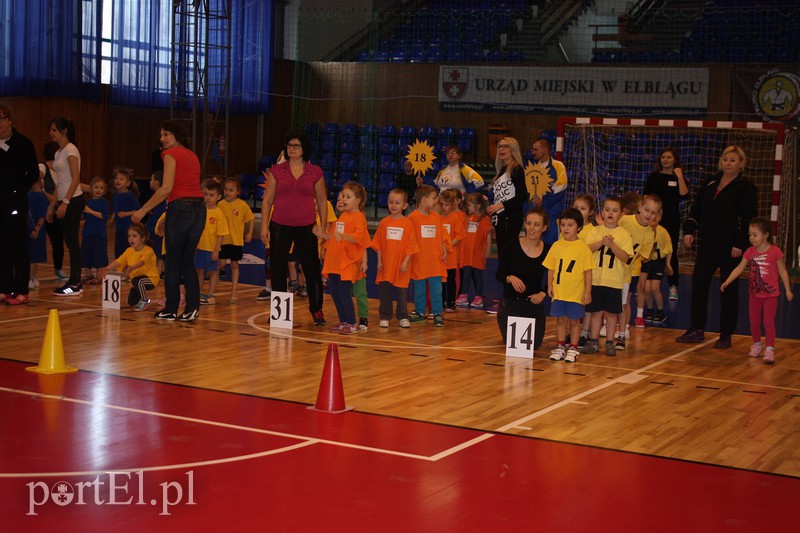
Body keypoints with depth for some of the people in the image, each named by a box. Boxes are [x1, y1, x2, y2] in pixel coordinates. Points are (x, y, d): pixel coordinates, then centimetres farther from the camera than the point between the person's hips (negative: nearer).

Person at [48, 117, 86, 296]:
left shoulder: (70, 150, -10)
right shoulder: (59, 152, 16)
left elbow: (76, 179, -16)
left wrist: (65, 202, -20)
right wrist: (53, 204, 17)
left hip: (73, 200, -9)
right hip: (64, 201, 9)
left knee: (72, 242, -6)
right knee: (70, 242, 9)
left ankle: (75, 284, -2)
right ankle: (74, 282, 13)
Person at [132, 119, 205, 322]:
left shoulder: (171, 154, -3)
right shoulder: (192, 156, 19)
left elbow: (167, 188, -13)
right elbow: (191, 185, 15)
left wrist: (143, 210, -8)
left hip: (180, 207, -7)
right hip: (199, 208, 7)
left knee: (173, 261, 4)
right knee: (187, 261, 13)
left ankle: (171, 309, 9)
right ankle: (192, 307, 5)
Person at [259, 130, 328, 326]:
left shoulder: (315, 172, 3)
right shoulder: (276, 171, 3)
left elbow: (322, 201, 7)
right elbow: (267, 200, 4)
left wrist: (322, 227, 1)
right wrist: (264, 226, -2)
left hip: (306, 227, -1)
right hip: (280, 227, 1)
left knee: (312, 269, 1)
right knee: (278, 270, 5)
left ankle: (317, 310, 12)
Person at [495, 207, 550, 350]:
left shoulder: (548, 251, -5)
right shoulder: (512, 246, -11)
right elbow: (499, 274, -8)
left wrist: (542, 294, -15)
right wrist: (510, 278, -29)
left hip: (534, 304, 2)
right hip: (510, 303, -2)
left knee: (534, 344, -2)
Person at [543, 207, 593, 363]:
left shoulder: (583, 248, -7)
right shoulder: (556, 246, 3)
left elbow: (588, 271, -5)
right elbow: (551, 268, 9)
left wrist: (588, 291, -7)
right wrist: (550, 285, 3)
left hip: (576, 293, -3)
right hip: (559, 291, 3)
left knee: (574, 320, 5)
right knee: (560, 319, 10)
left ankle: (573, 349, 15)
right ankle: (560, 347, 21)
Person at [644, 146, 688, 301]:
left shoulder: (679, 178, 3)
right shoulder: (654, 177, 6)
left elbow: (684, 194, -15)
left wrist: (679, 176, -16)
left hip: (671, 221, -1)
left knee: (671, 253, 1)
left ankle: (673, 287, 4)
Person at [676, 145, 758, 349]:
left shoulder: (746, 187, -6)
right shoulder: (711, 184, 12)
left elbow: (749, 218, -10)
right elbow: (696, 208, 15)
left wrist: (740, 244, -17)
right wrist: (689, 230, 2)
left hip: (730, 247, -5)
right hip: (707, 244, 6)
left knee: (729, 289, 3)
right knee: (698, 285, 5)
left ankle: (726, 335, 12)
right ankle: (697, 330, 16)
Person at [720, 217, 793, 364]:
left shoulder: (775, 252, -14)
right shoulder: (750, 252, -2)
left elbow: (783, 272, -6)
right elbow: (739, 268, -2)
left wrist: (788, 290, -6)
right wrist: (727, 282, -12)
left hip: (771, 294, -5)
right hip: (755, 293, 5)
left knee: (768, 322, -4)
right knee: (754, 322, 13)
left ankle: (770, 349, 1)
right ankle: (756, 344, 31)